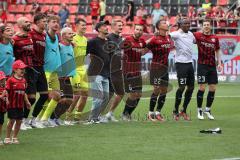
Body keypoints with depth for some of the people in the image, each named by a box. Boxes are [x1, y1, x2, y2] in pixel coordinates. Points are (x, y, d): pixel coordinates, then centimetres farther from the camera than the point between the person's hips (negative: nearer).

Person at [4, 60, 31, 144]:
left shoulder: (24, 80, 9)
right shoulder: (11, 80, -11)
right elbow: (6, 92, -12)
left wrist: (27, 102, 14)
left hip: (20, 105, 6)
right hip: (12, 105, -6)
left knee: (19, 121, 8)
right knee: (12, 120, -3)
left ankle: (14, 138, 20)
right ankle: (7, 138, 8)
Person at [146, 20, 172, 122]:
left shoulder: (168, 38, 9)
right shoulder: (155, 39, -13)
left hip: (165, 67, 7)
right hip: (156, 67, -7)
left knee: (164, 90, 8)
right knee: (157, 89, -8)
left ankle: (158, 112, 17)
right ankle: (151, 113, 0)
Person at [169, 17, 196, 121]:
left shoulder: (190, 34, 13)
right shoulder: (177, 34, -9)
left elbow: (195, 41, 33)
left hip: (189, 63, 7)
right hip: (180, 63, -7)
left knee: (191, 87, 8)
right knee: (182, 87, -9)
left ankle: (184, 111, 20)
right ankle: (175, 111, 4)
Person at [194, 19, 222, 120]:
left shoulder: (215, 38, 8)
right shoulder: (198, 36, -1)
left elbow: (217, 51, 16)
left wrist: (219, 63, 8)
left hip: (212, 66, 4)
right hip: (202, 65, -4)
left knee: (213, 89, 4)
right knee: (202, 88, -6)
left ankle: (208, 109, 19)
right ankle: (199, 110, 7)